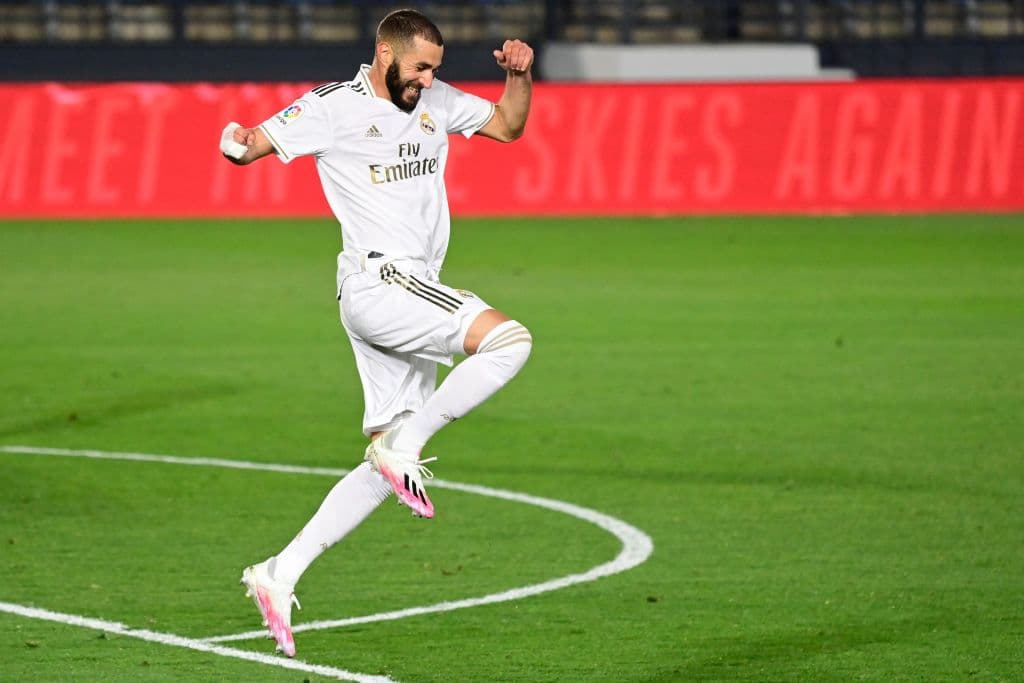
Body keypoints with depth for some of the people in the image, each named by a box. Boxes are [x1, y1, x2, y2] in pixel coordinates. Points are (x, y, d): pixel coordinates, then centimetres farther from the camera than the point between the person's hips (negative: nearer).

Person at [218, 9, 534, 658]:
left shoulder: (435, 100, 15)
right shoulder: (334, 106, -4)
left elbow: (508, 126, 25)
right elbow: (254, 143, -4)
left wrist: (519, 76, 5)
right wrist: (237, 142, -28)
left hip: (415, 297, 8)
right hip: (378, 282, -8)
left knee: (386, 469, 5)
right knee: (509, 340, -24)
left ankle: (281, 575, 7)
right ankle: (405, 444, -15)